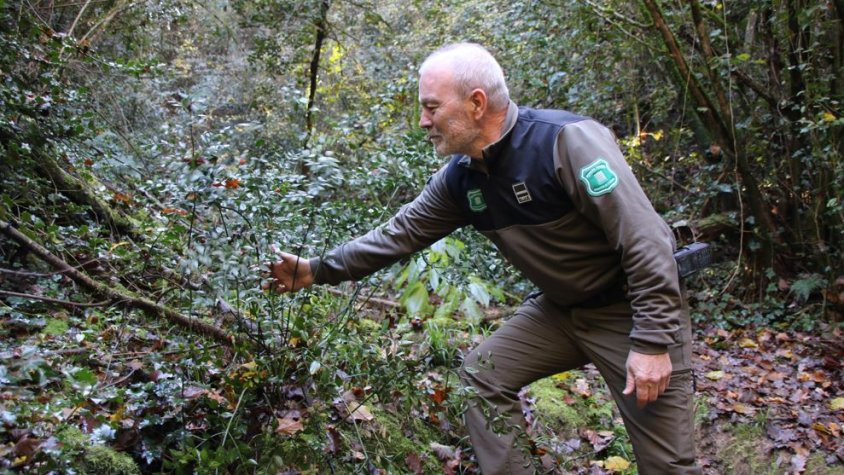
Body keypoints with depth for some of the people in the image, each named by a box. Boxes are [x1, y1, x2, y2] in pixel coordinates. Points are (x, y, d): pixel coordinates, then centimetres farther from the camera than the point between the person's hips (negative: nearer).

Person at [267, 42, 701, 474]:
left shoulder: (567, 140, -27)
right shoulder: (460, 178, -3)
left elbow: (645, 238, -26)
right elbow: (399, 233, 6)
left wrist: (653, 340, -26)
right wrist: (318, 270, 5)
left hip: (633, 307, -6)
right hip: (560, 306, 7)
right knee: (480, 378, 4)